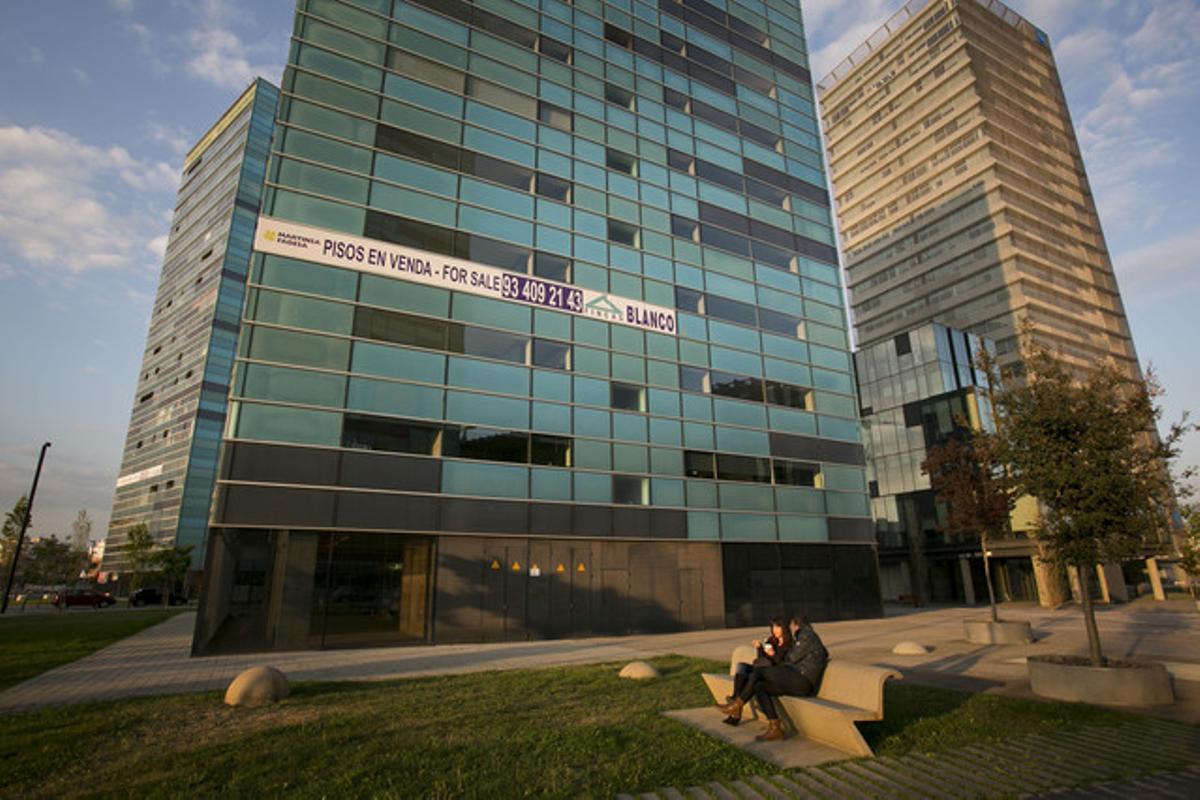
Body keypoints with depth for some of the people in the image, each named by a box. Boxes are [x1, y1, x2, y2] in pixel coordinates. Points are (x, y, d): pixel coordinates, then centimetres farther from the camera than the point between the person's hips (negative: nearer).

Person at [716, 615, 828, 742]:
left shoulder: (806, 634, -3)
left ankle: (736, 706, -4)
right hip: (797, 683, 9)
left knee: (758, 671, -14)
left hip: (801, 681, -9)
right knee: (759, 687, -2)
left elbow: (793, 658, -5)